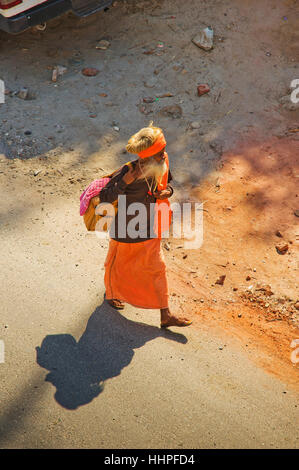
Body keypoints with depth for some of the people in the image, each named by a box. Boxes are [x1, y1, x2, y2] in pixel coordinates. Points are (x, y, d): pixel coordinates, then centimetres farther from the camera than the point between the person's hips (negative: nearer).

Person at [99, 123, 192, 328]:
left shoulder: (162, 165, -11)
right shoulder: (129, 171, -30)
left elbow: (168, 181, 11)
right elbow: (105, 198, -29)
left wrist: (167, 191, -12)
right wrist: (124, 183, -44)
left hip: (149, 228, 6)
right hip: (125, 229, -5)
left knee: (157, 267, 10)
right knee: (118, 264, 19)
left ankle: (166, 315, 23)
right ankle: (111, 292, 53)